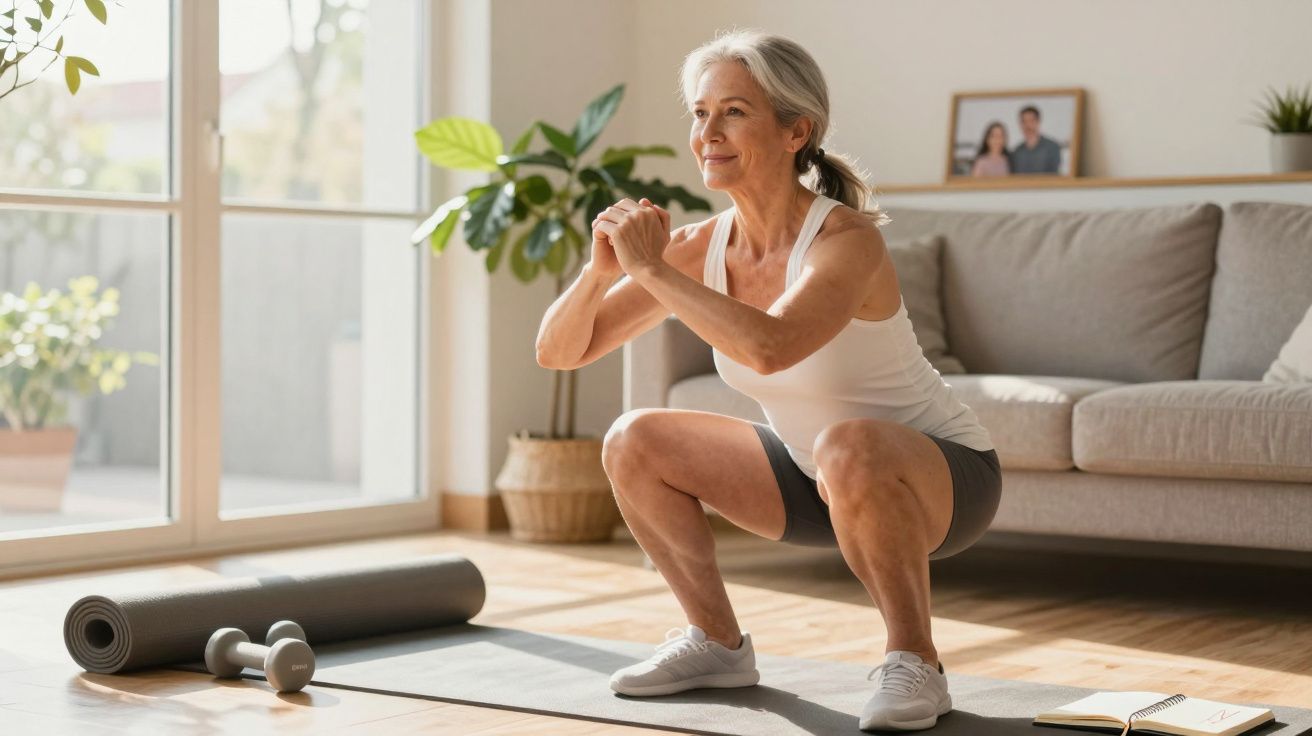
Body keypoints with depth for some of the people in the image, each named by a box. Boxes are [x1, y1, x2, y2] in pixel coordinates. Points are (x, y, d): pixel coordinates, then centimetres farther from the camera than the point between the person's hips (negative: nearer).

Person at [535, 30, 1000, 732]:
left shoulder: (847, 240, -28)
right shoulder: (699, 248, -9)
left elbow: (768, 347, -48)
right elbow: (558, 350, -8)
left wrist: (650, 268, -37)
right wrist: (600, 268, -27)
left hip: (940, 475, -6)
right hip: (820, 480, 7)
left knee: (849, 446, -39)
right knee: (635, 443, -5)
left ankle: (913, 660, -16)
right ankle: (718, 644, 13)